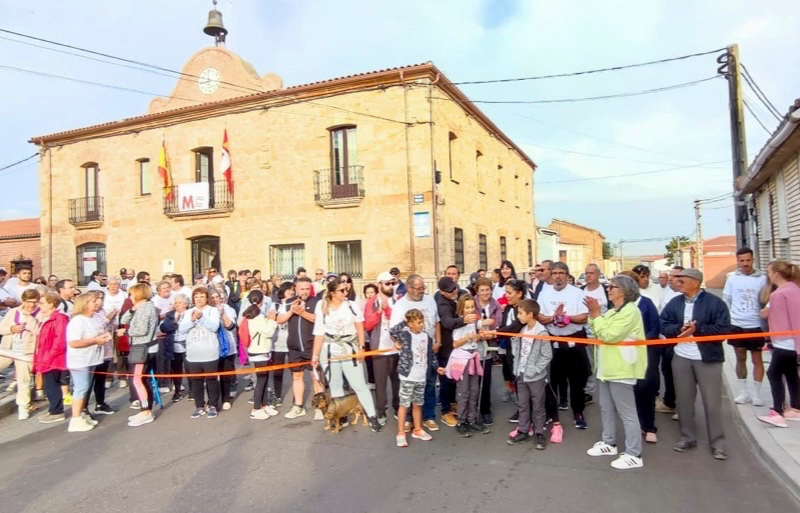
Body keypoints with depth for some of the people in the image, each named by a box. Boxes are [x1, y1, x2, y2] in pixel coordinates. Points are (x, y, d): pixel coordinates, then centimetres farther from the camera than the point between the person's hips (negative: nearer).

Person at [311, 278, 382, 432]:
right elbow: (319, 333, 1)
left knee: (359, 385, -2)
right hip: (329, 351, 2)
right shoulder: (322, 308, -1)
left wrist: (362, 348, -6)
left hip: (350, 350, -2)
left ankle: (372, 416, 7)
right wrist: (315, 355, -1)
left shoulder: (351, 306, -3)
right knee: (335, 387, 11)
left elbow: (360, 328, 0)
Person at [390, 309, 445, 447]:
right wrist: (404, 322, -13)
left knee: (418, 404, 18)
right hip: (408, 376, -5)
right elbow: (393, 331, -22)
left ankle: (417, 430, 33)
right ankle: (401, 433, 13)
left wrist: (437, 367, 10)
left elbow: (431, 354, 14)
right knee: (404, 404, 3)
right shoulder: (405, 334, -10)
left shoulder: (426, 336, 6)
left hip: (422, 377, 5)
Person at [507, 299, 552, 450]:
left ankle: (539, 434, 21)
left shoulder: (541, 332, -16)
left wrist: (534, 370, -17)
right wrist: (517, 367, 0)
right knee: (523, 405, 15)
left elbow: (547, 356, -15)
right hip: (521, 375, 6)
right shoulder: (521, 331, 3)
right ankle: (522, 431, 27)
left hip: (536, 377, -6)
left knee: (538, 407, 8)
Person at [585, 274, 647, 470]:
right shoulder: (613, 311, 15)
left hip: (621, 369, -10)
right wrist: (593, 314, 0)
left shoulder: (630, 311, -15)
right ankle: (609, 443, 30)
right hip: (607, 367, 10)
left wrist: (596, 314, -15)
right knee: (606, 408, 18)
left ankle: (633, 454, 6)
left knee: (627, 412, -2)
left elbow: (610, 335, -22)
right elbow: (599, 333, 12)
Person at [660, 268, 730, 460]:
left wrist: (697, 329, -20)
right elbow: (663, 325, 2)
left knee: (712, 402, 4)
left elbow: (723, 329, -14)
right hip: (681, 358, 4)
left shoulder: (715, 302, -8)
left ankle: (718, 442, 18)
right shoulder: (675, 303, 6)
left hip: (707, 358, -4)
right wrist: (679, 329, -16)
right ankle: (688, 437, 27)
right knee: (684, 400, 12)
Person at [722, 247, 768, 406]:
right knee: (740, 358, 11)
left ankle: (756, 393, 17)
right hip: (736, 325, 1)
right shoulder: (732, 278, -1)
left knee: (757, 360, 7)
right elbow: (725, 301, 4)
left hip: (755, 325, -1)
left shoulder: (762, 278, -4)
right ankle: (743, 391, 21)